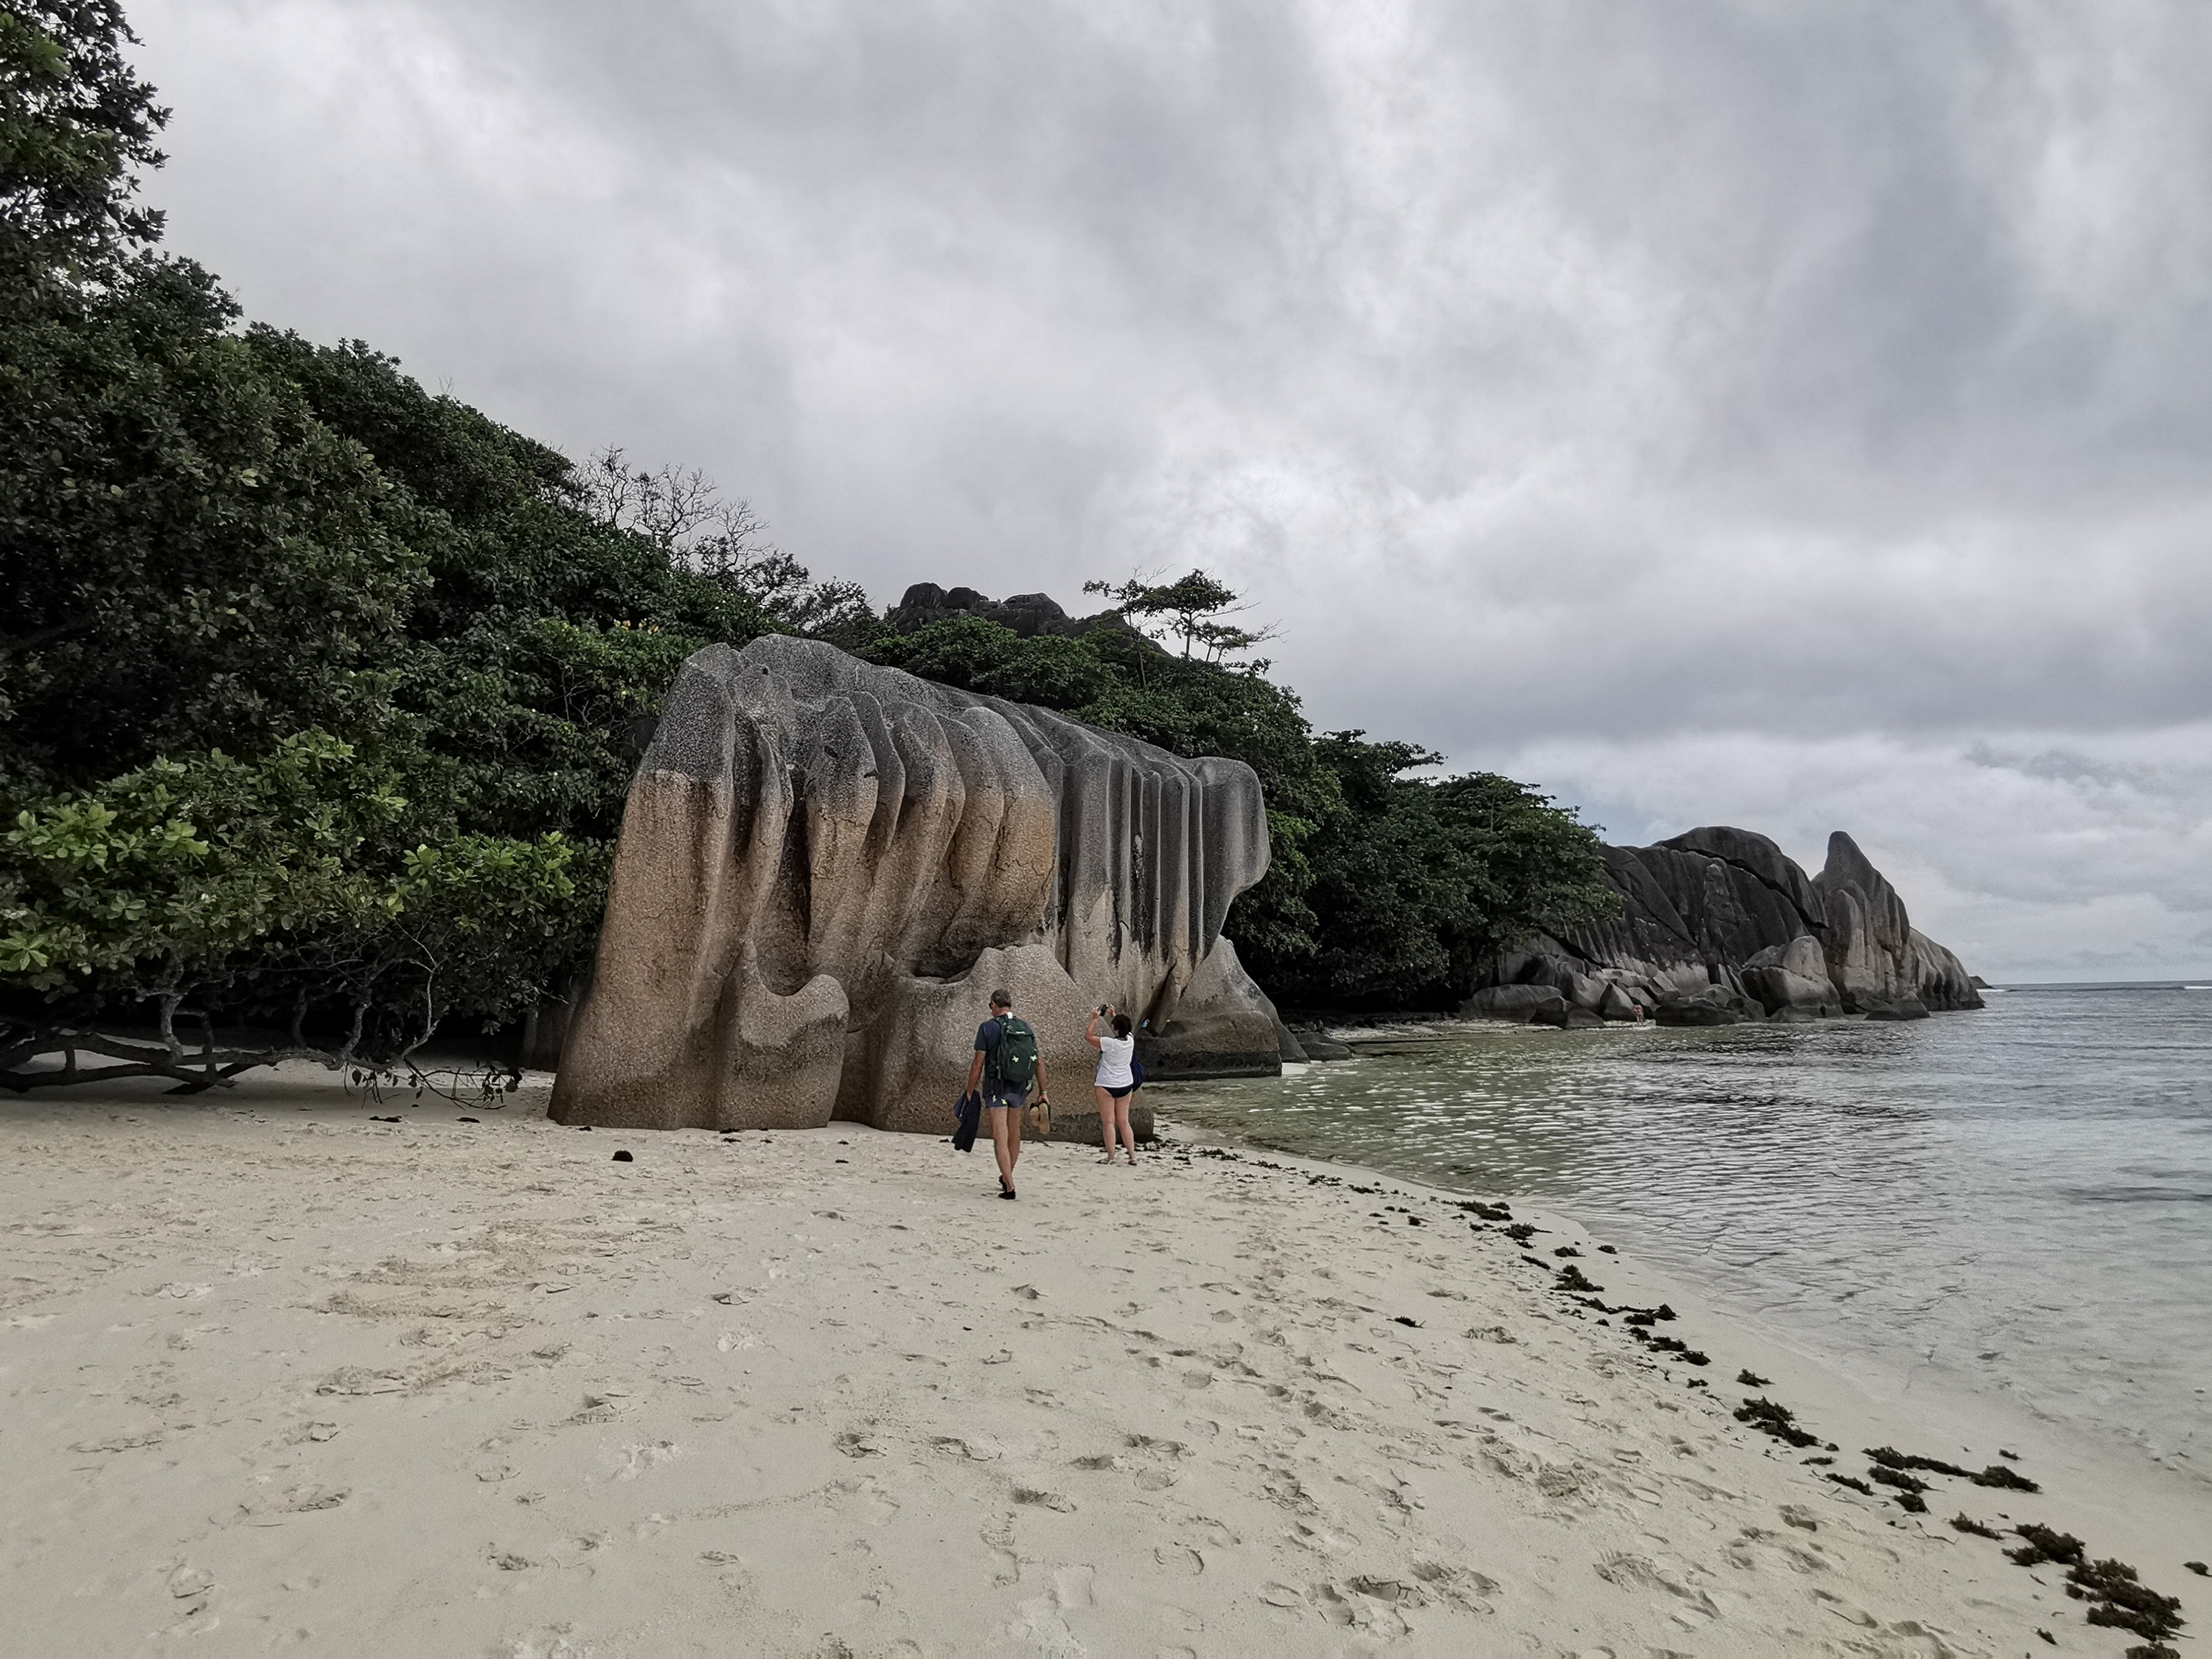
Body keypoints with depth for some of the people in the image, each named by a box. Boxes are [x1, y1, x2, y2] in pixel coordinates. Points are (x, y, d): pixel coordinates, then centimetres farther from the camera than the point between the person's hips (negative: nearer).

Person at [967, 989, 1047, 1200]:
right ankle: (1006, 1178, 36)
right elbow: (1039, 1062, 5)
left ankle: (1009, 1187, -11)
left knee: (1000, 1137, -4)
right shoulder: (1026, 1028, 5)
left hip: (996, 1087, -5)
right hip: (1020, 1088, 5)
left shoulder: (988, 1027, -8)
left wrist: (969, 1092, -3)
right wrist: (1042, 1092, 11)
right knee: (1014, 1133, 18)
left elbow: (978, 1063, -11)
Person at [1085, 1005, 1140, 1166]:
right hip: (1126, 1085, 5)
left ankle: (1111, 1156, 1)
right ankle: (1132, 1155, 9)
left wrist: (1095, 1019, 2)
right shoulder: (1130, 1040, -5)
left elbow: (1088, 1036, -6)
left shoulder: (1109, 1043, -19)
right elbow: (1125, 1029, 19)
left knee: (1108, 1121, 1)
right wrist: (1114, 1015, 23)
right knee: (1124, 1122, 12)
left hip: (1107, 1085, -5)